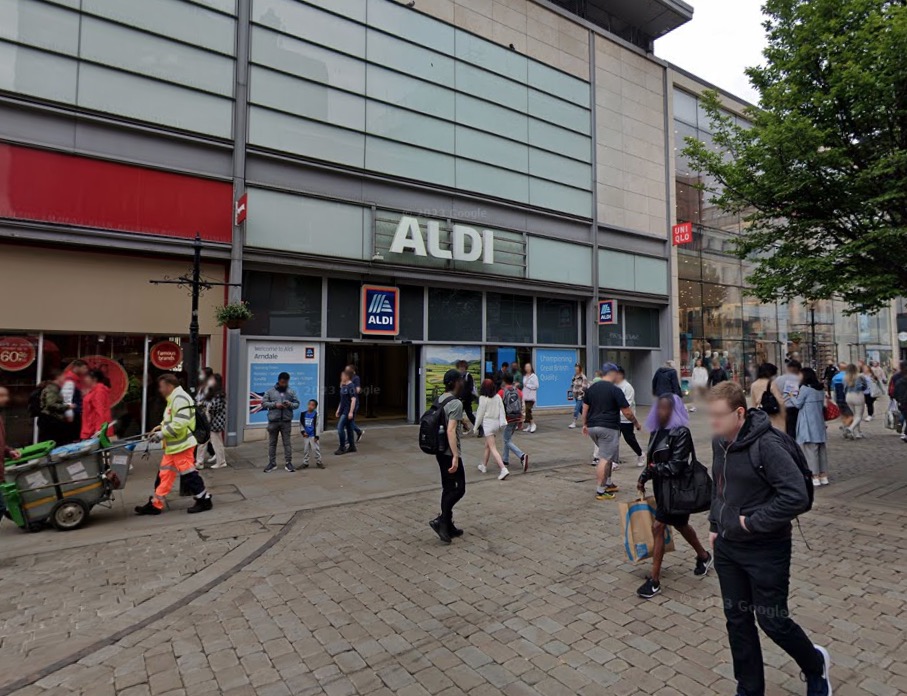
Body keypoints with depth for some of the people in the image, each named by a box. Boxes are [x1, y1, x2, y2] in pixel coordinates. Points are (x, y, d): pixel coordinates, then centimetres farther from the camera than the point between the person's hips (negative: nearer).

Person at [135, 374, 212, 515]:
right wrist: (161, 426, 8)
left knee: (188, 474, -3)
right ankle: (155, 504, 23)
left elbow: (180, 423, -26)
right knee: (164, 474, 14)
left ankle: (204, 500, 8)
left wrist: (162, 433, -18)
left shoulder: (180, 398, -19)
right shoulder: (173, 399, 16)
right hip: (173, 446, 10)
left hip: (182, 446, -10)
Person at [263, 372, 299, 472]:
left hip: (286, 421, 0)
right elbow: (263, 403, 1)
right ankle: (272, 463, 17)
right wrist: (275, 404, -13)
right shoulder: (270, 391, 3)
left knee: (287, 443, 3)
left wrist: (290, 404, -15)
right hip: (273, 421, 0)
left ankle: (288, 463, 10)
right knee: (272, 443, 8)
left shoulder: (291, 392, 5)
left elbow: (297, 404, 7)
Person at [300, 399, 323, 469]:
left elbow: (318, 426, -9)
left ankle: (318, 462, 14)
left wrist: (317, 436, -12)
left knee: (316, 449, 0)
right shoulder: (303, 414, 3)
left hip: (313, 436, -4)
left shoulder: (316, 415, -9)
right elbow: (301, 424, 10)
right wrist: (303, 431, -5)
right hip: (306, 436, 4)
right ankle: (305, 463, 21)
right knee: (305, 450, 11)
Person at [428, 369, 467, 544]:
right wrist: (455, 456, -26)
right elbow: (450, 431, -25)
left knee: (448, 489, 14)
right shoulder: (456, 403, -18)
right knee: (459, 489, 1)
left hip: (440, 452, 9)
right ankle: (441, 521, -3)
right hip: (449, 453, -9)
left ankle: (447, 526, 21)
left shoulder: (440, 400, 8)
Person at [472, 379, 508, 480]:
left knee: (493, 448, -8)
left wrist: (475, 427, 2)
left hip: (488, 423, -7)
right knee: (487, 446, 23)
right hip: (496, 423, 7)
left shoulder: (483, 398, -12)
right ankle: (484, 466, 36)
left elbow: (480, 414, -8)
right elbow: (502, 410, 1)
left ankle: (504, 469, -19)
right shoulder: (498, 397, 3)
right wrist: (503, 422, 3)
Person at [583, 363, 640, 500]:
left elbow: (585, 408, 13)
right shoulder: (615, 390, -9)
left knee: (607, 455, 22)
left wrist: (585, 424, 22)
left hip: (592, 427, 7)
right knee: (605, 459, -4)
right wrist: (636, 423, 9)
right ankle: (600, 491, -2)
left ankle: (608, 483, 29)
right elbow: (627, 412, -6)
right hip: (608, 427, -7)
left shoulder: (591, 388, 9)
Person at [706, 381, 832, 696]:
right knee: (737, 621, 15)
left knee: (773, 621, 9)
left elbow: (797, 496, -25)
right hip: (726, 547, 6)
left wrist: (754, 522, -19)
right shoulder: (719, 442, 0)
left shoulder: (766, 444, -22)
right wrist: (715, 525, 11)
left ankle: (816, 665, 41)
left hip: (765, 551, -6)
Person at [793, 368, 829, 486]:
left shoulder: (805, 388, -13)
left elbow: (798, 404, -11)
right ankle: (824, 476, 17)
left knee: (811, 450, -4)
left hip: (808, 424, -8)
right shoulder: (821, 389, 10)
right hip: (819, 422, 8)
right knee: (821, 449, 12)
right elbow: (822, 404, 17)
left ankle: (815, 477, -3)